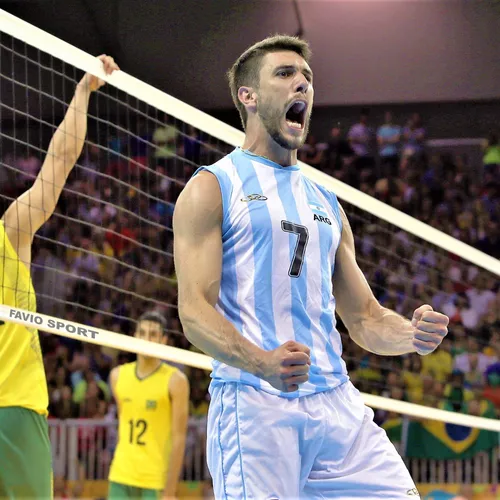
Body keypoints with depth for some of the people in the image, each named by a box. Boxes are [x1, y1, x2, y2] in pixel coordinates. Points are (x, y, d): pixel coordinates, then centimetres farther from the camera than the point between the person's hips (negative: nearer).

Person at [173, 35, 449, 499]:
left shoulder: (326, 202, 23)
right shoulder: (212, 188, 4)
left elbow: (363, 318, 24)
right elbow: (195, 311, -7)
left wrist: (411, 334, 0)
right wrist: (262, 363, -26)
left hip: (339, 404, 5)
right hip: (253, 404, -5)